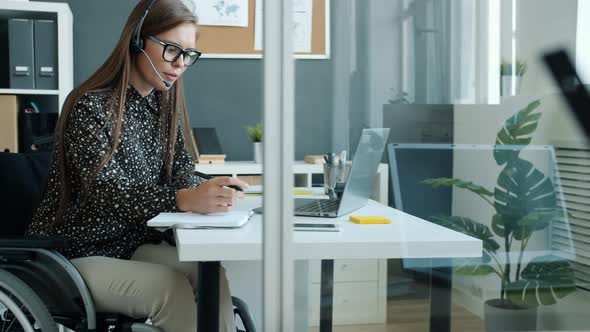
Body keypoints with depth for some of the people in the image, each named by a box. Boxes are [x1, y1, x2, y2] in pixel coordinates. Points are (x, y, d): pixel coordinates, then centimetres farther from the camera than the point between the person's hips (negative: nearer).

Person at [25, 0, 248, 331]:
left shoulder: (162, 104, 7)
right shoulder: (91, 107, -17)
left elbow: (181, 173, 2)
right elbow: (107, 194, -28)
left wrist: (208, 192, -22)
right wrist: (183, 200, -44)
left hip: (132, 244, 6)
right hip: (75, 254, -6)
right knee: (169, 286, -27)